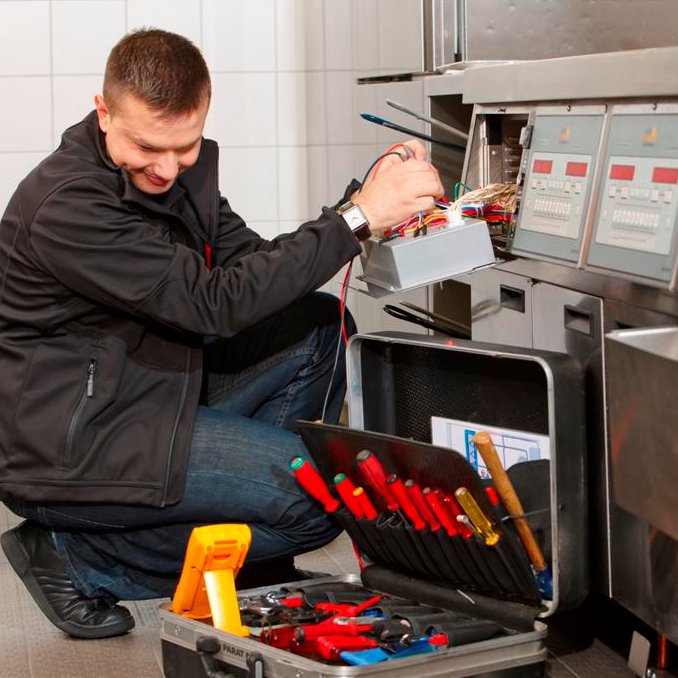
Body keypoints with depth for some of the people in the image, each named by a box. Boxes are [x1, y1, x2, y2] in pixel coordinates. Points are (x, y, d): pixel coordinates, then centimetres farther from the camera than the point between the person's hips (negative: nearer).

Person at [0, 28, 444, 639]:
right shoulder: (65, 205, -24)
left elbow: (252, 264, 6)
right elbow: (215, 304, -27)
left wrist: (368, 196, -10)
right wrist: (357, 217, -26)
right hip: (69, 447, -9)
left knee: (317, 326, 1)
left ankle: (254, 565, 7)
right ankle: (80, 556, -4)